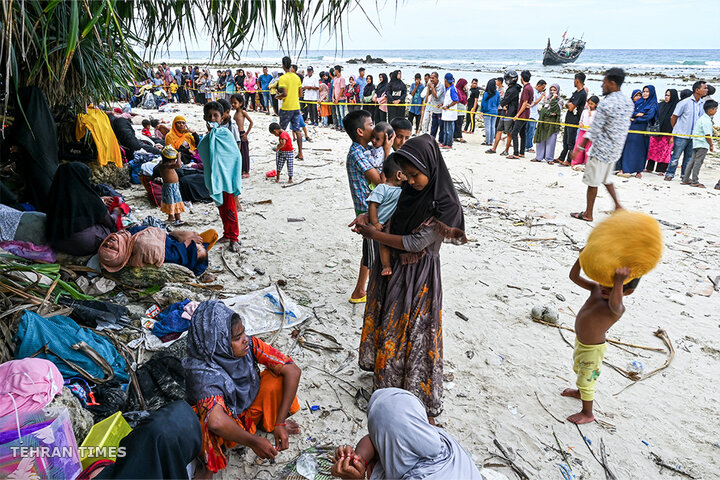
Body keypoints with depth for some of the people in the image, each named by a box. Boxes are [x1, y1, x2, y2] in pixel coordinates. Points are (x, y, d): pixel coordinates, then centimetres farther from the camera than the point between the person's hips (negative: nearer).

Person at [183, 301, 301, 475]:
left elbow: (293, 371, -24)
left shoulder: (249, 344, -22)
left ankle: (269, 422, 8)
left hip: (251, 406, 5)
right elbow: (217, 422, -50)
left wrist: (279, 423, -26)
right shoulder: (203, 374, -33)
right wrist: (253, 442, -36)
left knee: (278, 378, -22)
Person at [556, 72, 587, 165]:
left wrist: (570, 104, 0)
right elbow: (567, 104, 15)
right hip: (569, 119, 9)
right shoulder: (576, 92, 13)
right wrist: (569, 104, -6)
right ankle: (561, 158, 23)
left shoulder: (582, 94, -17)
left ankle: (569, 161, 2)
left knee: (570, 142, -4)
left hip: (574, 121, -9)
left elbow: (571, 108, -20)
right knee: (565, 140, 15)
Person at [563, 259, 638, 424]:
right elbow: (574, 277, -13)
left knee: (585, 381, 12)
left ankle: (587, 414, 35)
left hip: (592, 350, -8)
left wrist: (619, 282, -72)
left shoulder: (618, 309, -33)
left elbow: (614, 303, -59)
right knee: (578, 369, 33)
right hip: (580, 342, 8)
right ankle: (581, 392, 61)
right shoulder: (596, 288, -13)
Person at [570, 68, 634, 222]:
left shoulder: (606, 103, -19)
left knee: (592, 181, 3)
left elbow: (594, 129, -19)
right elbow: (625, 126, 15)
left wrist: (580, 147, -13)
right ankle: (618, 206, 22)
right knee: (605, 178, 24)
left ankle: (588, 214, 12)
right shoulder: (628, 102, 8)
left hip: (601, 149, -8)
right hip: (616, 150, 8)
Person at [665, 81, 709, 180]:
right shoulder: (685, 103, -10)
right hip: (681, 135, -5)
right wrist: (676, 130, 8)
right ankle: (669, 174, 11)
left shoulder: (704, 103, 5)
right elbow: (673, 117, -1)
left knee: (689, 157, 10)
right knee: (676, 156, -1)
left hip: (694, 136, 5)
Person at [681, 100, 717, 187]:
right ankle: (694, 181, -3)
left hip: (696, 143, 9)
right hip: (702, 144, -9)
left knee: (692, 161, 11)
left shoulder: (702, 118, 14)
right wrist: (711, 145, -8)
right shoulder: (707, 121, -15)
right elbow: (707, 135, -17)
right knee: (698, 162, -6)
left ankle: (685, 179, 13)